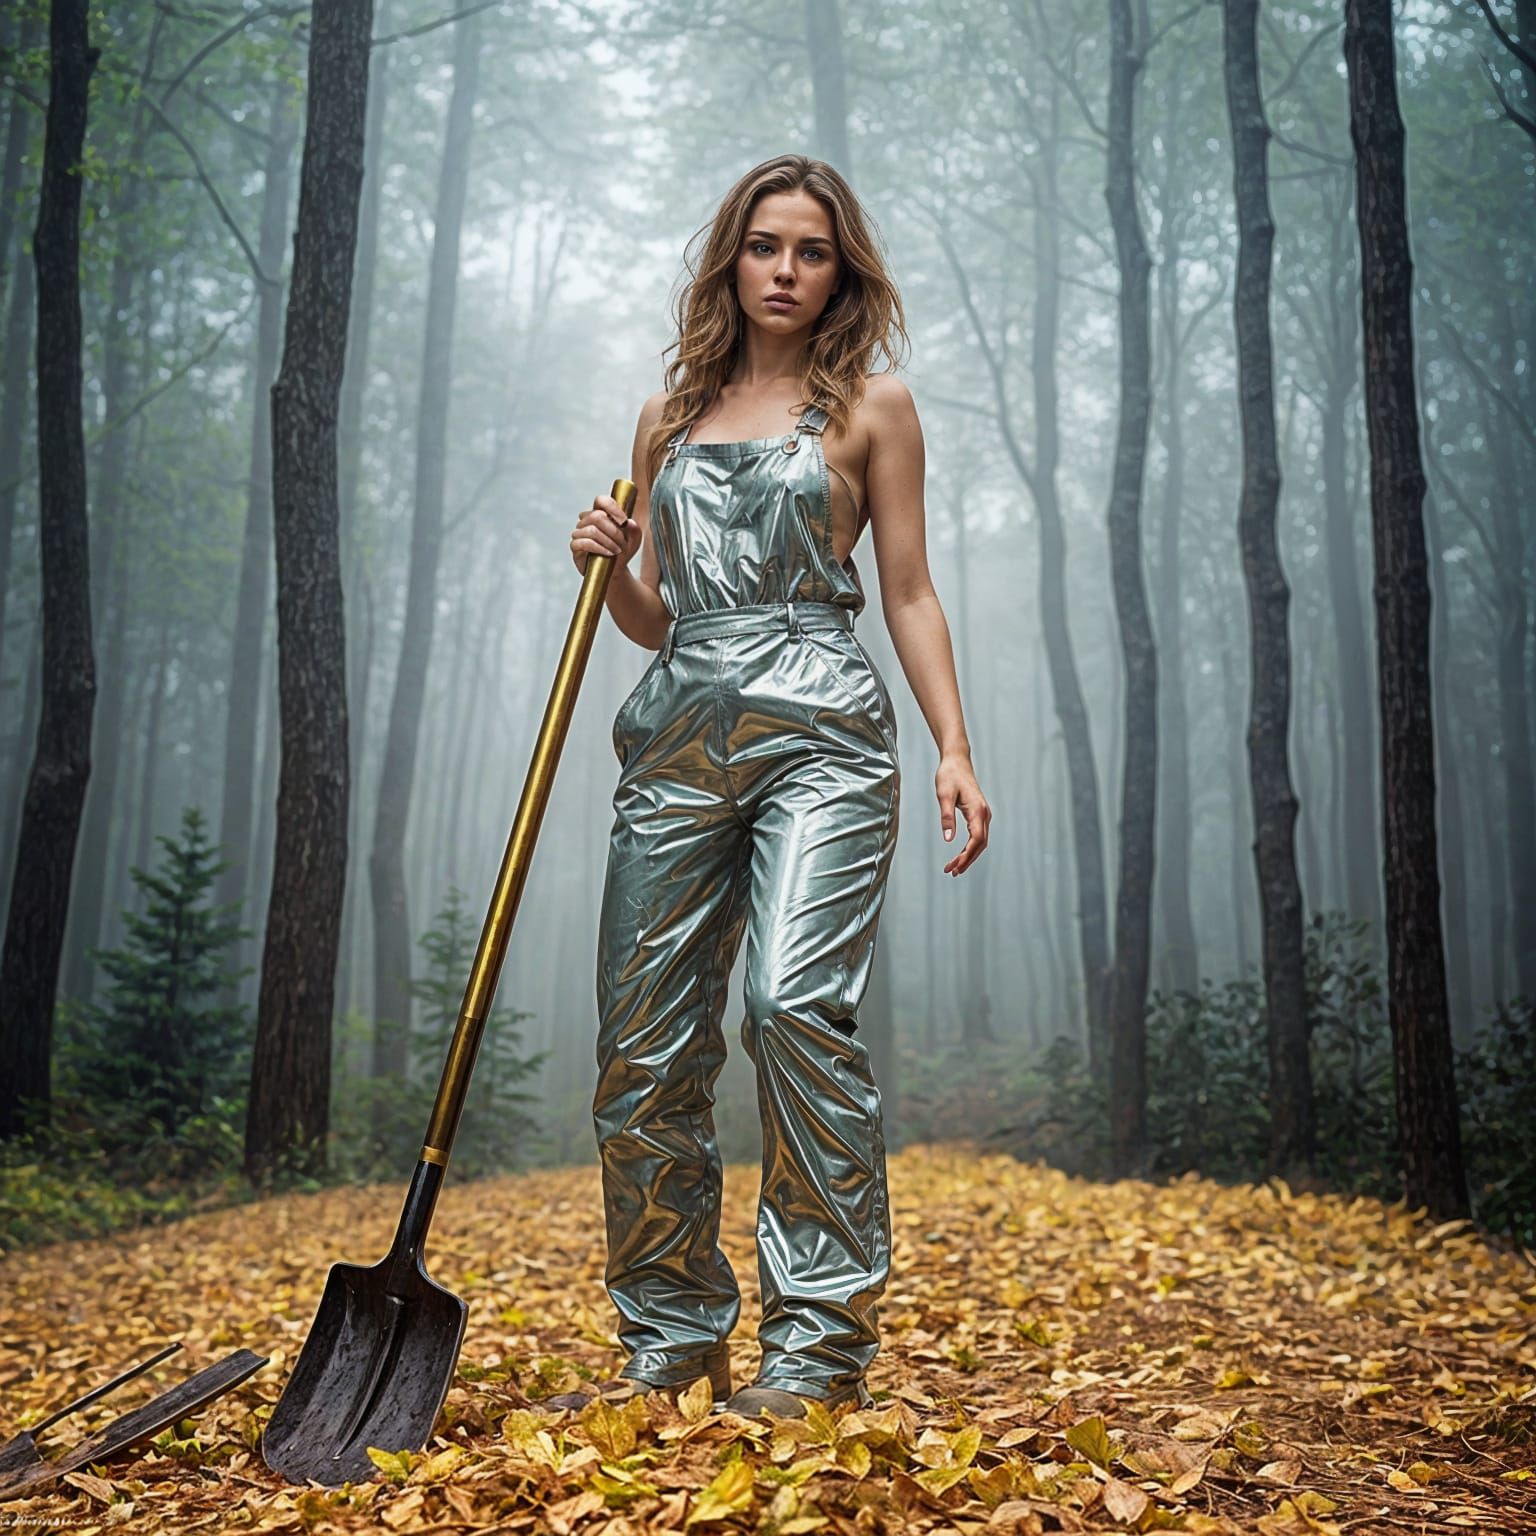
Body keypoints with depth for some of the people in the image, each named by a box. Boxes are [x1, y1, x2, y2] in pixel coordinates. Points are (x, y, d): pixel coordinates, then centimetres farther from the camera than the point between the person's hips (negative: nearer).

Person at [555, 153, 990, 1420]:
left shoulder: (872, 404, 11)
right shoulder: (670, 416, 20)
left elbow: (908, 594, 7)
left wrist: (956, 749, -4)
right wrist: (609, 567, -1)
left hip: (818, 731, -4)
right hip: (678, 733, 4)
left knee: (799, 1002, -20)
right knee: (645, 1039, -1)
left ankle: (820, 1346, -9)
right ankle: (672, 1336, 13)